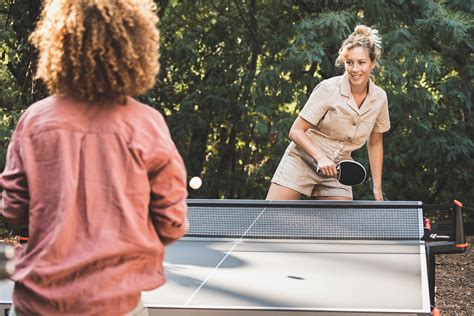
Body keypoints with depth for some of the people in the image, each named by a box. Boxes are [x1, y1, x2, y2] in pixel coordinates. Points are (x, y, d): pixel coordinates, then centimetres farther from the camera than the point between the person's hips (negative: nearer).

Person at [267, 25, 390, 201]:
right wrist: (320, 158, -29)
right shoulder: (328, 89, -16)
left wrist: (377, 188, 7)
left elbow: (375, 143, 11)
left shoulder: (380, 98, -3)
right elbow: (296, 131, -14)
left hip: (336, 171, 4)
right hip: (302, 161, -4)